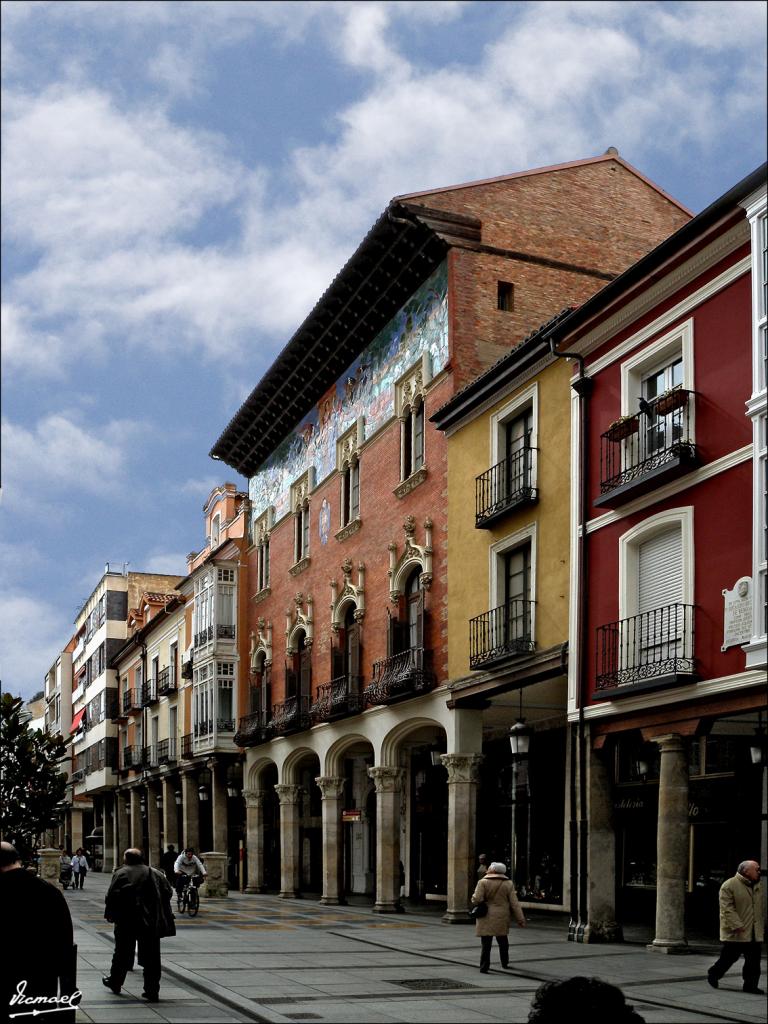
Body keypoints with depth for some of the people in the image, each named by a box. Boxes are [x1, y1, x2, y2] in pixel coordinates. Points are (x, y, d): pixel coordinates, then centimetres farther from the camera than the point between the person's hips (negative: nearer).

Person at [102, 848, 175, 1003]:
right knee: (151, 957, 4)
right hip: (152, 923, 2)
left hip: (126, 922, -2)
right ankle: (152, 992, 1)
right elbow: (168, 893, 8)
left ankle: (115, 983, 30)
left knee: (122, 954, 15)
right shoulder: (157, 874, 9)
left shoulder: (121, 873, -4)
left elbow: (112, 896, -10)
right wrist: (162, 914, 16)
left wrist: (110, 914, 1)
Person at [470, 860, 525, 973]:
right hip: (502, 919, 3)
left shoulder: (483, 882, -9)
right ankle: (505, 963, 33)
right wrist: (521, 920, 3)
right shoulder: (508, 884, 1)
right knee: (503, 941, 21)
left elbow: (476, 899, -16)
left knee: (486, 944, 1)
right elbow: (514, 904, 0)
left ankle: (484, 967, -1)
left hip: (486, 919, -3)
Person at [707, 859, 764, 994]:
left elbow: (761, 908, 21)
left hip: (754, 932, 6)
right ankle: (713, 974, 24)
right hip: (735, 933, -6)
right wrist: (737, 925, -24)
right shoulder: (729, 886, -12)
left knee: (754, 960, 3)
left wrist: (763, 926, 19)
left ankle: (750, 984, 11)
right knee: (729, 957, 3)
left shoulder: (757, 886, 12)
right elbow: (727, 908, -17)